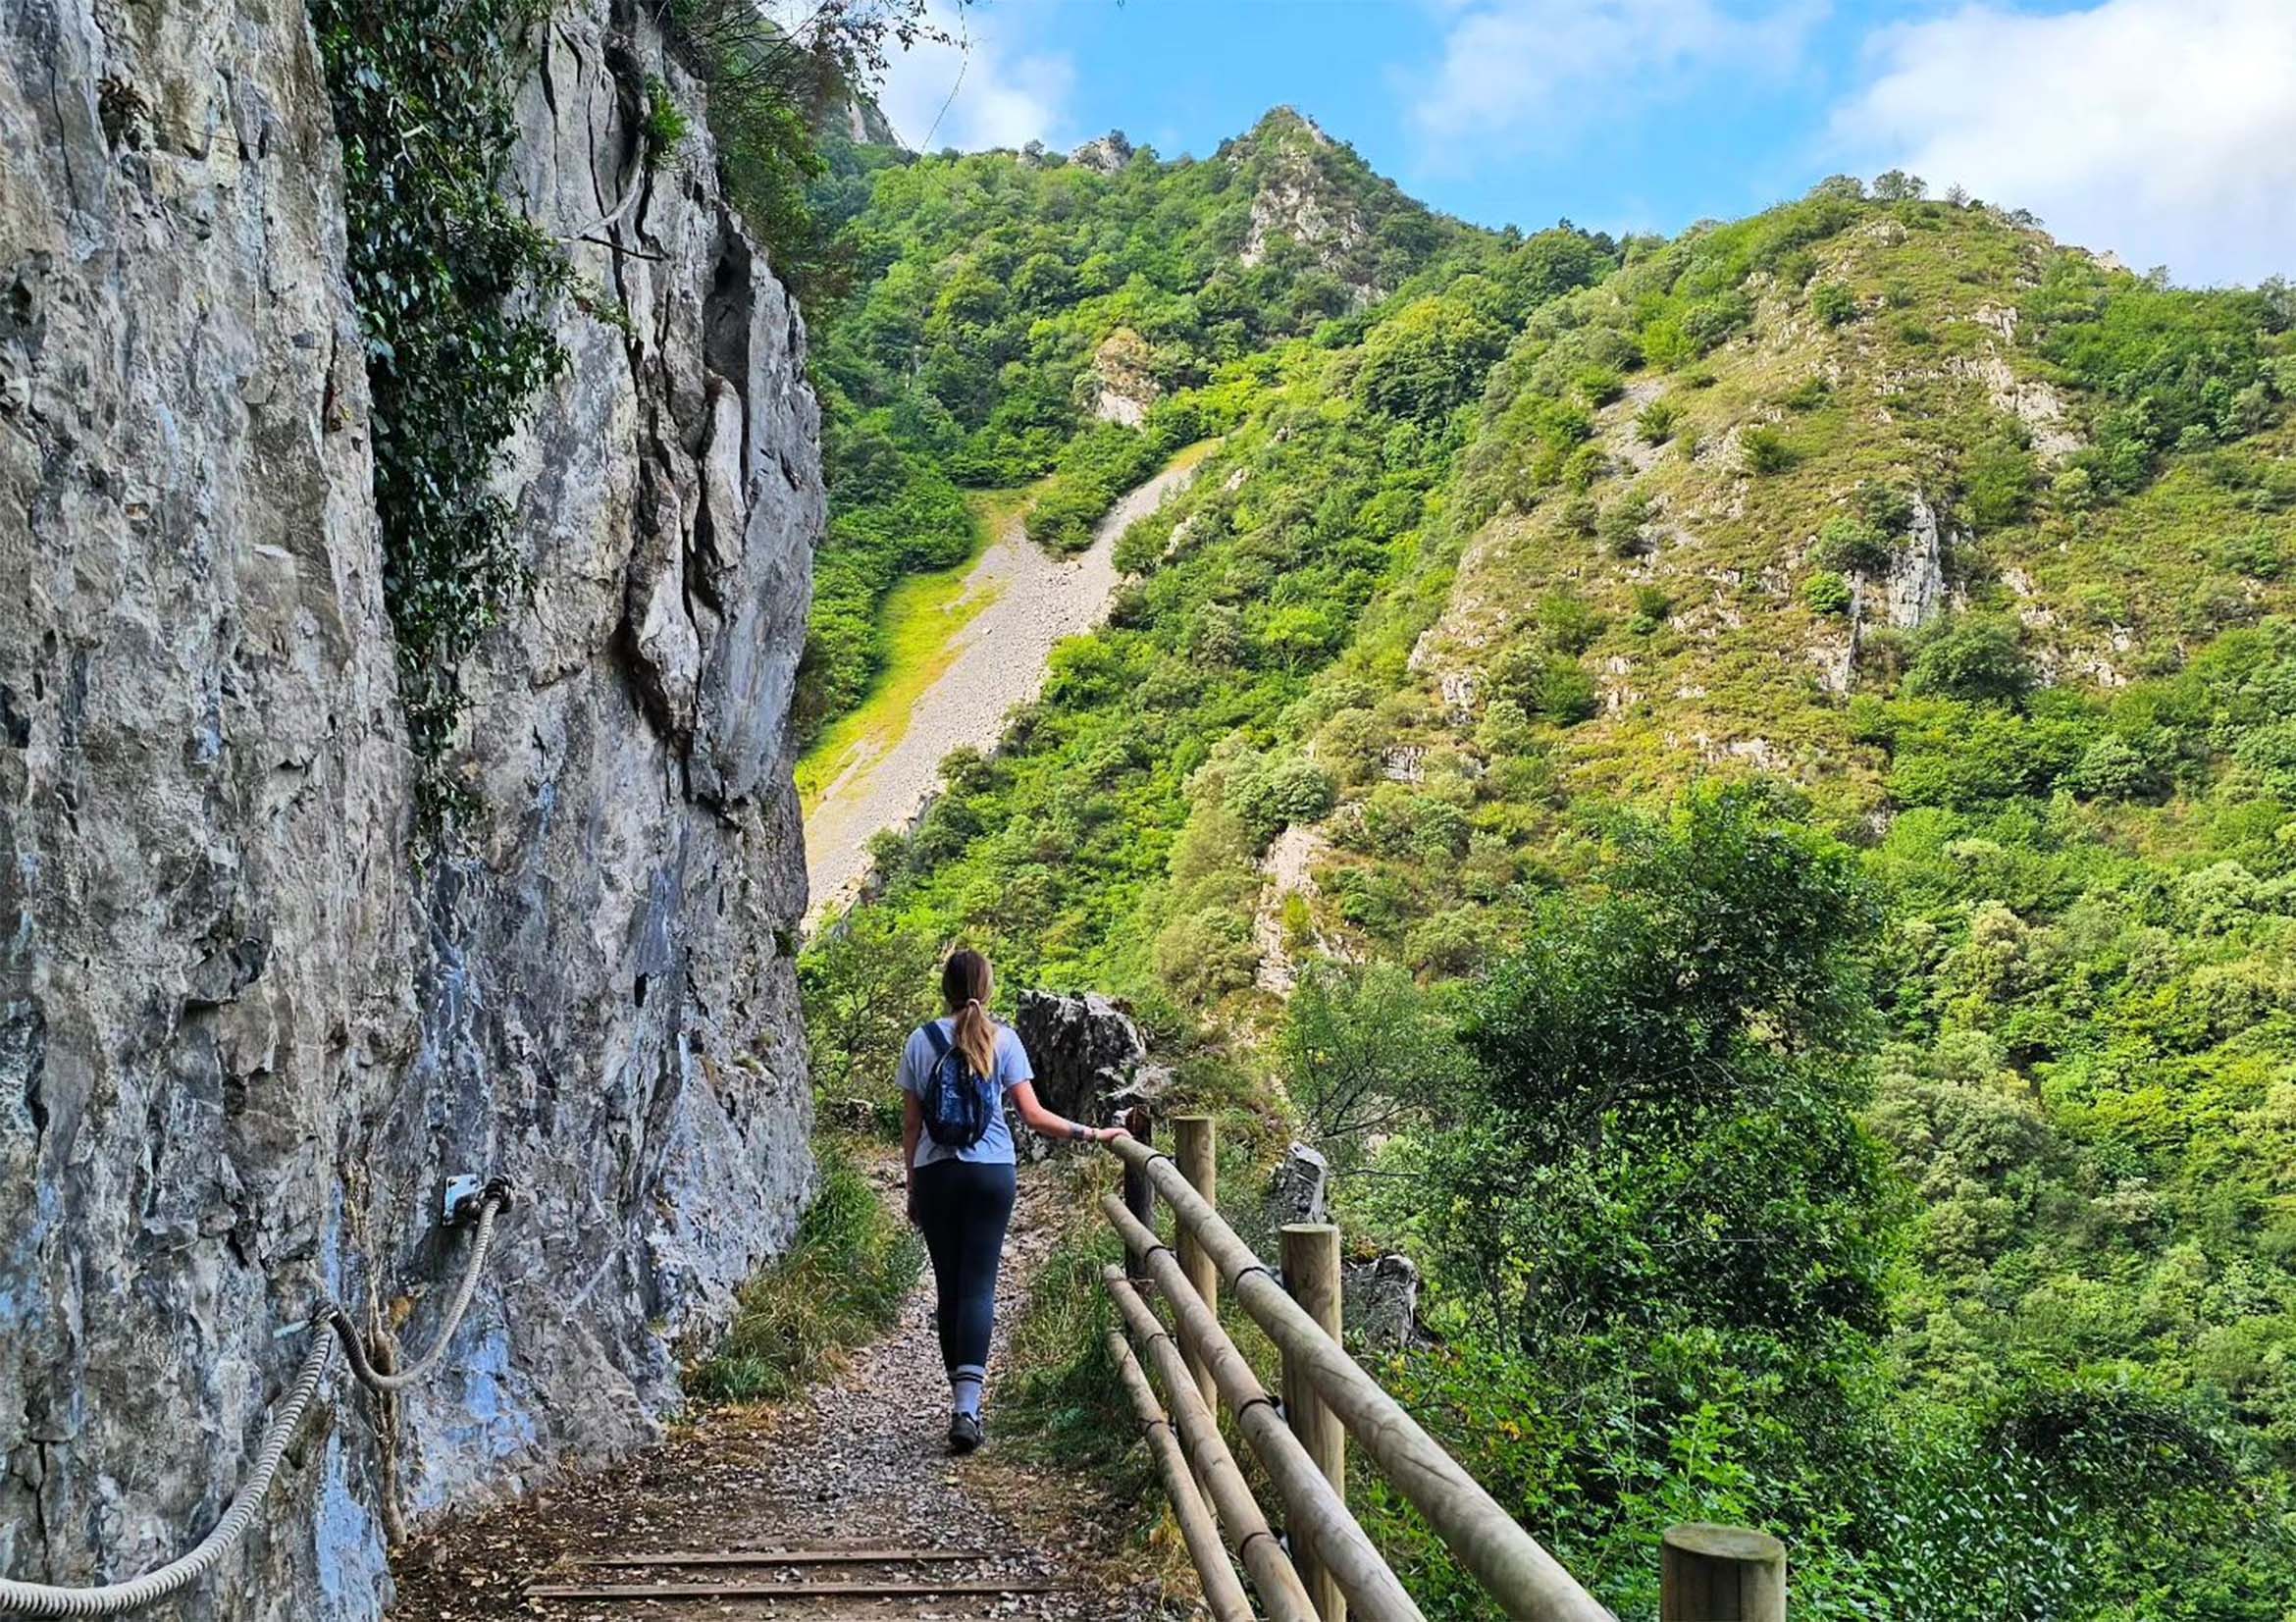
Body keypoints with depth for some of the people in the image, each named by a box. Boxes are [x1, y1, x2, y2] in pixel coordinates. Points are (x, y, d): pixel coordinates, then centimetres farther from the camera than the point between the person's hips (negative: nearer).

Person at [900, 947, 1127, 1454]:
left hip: (936, 1172, 1)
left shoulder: (921, 1040, 3)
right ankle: (967, 1403, -17)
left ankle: (961, 1399, 16)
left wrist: (912, 1187, 15)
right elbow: (1033, 1115, -6)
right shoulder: (1002, 1039, -2)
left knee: (948, 1287, 10)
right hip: (991, 1171, -1)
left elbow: (911, 1124, 6)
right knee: (978, 1285, -3)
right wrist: (1090, 1133, 0)